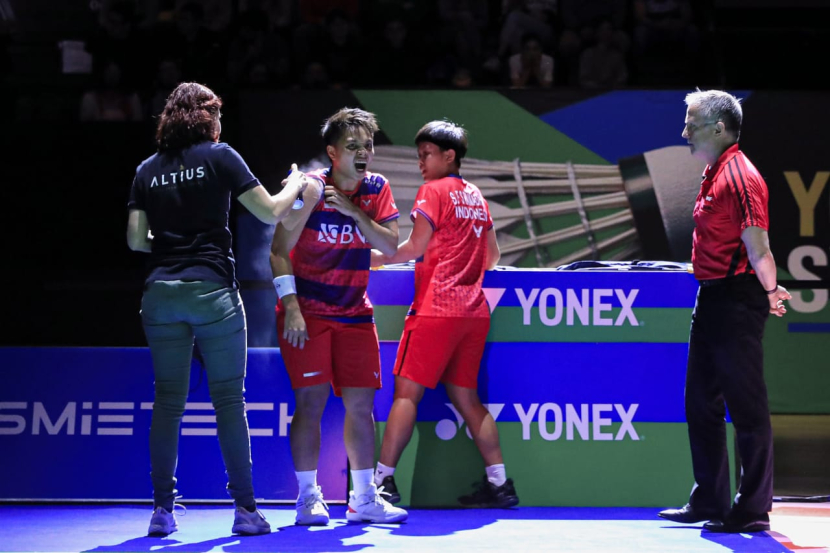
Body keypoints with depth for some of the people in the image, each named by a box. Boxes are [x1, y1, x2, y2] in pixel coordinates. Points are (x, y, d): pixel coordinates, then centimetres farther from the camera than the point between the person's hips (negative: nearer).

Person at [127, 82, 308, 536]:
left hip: (160, 291, 3)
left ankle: (162, 511, 5)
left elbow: (135, 239, 8)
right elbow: (271, 212, 1)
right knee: (229, 400, 2)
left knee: (168, 401, 6)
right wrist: (295, 185, 20)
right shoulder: (219, 156, 0)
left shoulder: (148, 170, 11)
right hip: (211, 290, -3)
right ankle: (245, 509, 2)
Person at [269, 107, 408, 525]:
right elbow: (279, 251, -11)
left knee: (361, 403, 4)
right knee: (311, 401, -9)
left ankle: (363, 498, 12)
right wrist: (291, 306, -19)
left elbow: (391, 246, -6)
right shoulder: (310, 188, -12)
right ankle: (308, 498, -1)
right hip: (307, 311, -5)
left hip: (354, 313, 5)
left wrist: (354, 211, -17)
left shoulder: (376, 188, 1)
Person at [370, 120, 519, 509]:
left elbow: (415, 247, -9)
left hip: (436, 309, -7)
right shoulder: (476, 196, 16)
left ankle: (383, 479, -9)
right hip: (474, 311, 7)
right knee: (465, 397, 11)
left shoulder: (434, 191, -4)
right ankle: (498, 482, 7)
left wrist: (375, 258, 0)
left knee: (407, 392, -6)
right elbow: (492, 257, 21)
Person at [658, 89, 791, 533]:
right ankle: (707, 502, 24)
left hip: (736, 304, -11)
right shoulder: (714, 175, 15)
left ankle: (753, 510, 1)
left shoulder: (740, 176, -15)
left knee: (747, 408, -4)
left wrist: (769, 292, -24)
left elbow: (756, 246, -21)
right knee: (702, 405, 15)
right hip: (711, 299, 11)